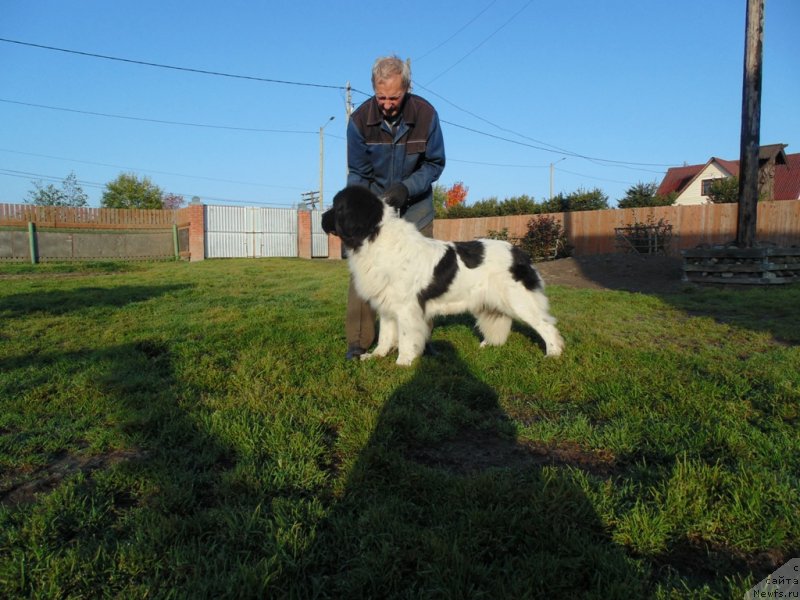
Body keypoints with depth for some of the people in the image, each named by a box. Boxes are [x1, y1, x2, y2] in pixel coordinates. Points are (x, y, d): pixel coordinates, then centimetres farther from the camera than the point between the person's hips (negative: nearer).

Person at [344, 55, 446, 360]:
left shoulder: (425, 114, -18)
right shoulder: (360, 120, -17)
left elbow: (435, 163, -9)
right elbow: (357, 173, -8)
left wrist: (406, 188, -25)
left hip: (415, 203, 1)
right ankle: (358, 340, -4)